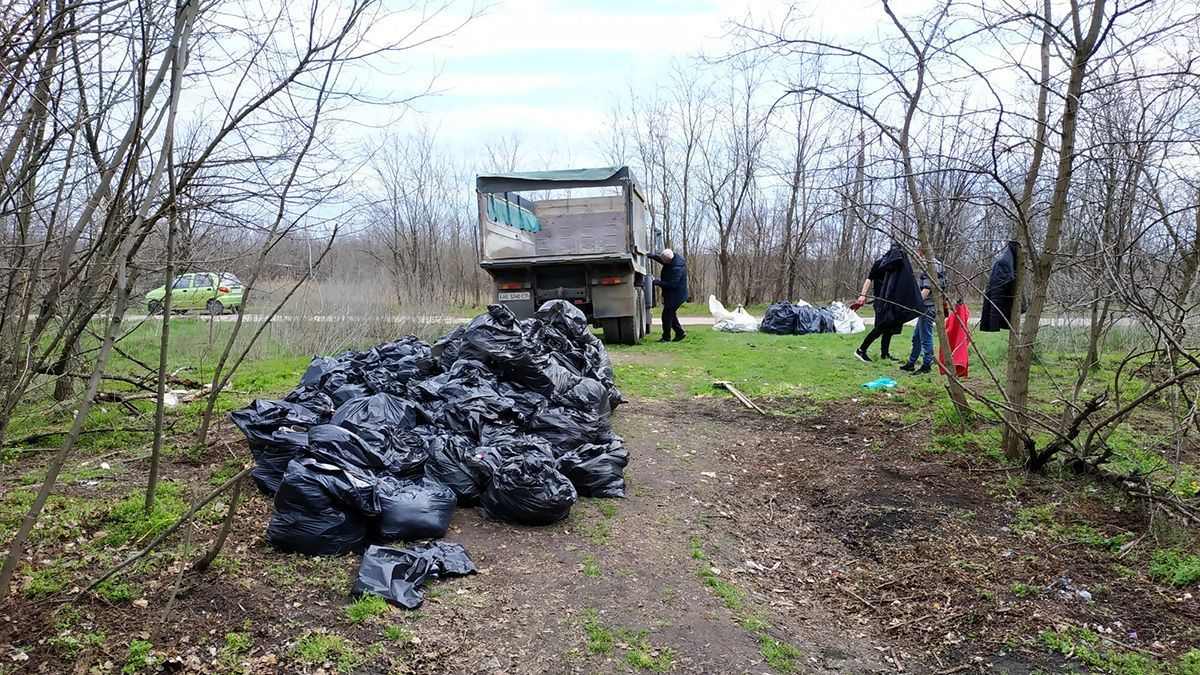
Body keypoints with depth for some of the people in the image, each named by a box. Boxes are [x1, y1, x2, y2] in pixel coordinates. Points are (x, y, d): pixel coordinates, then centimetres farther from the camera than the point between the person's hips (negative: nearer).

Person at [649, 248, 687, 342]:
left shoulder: (677, 268, -31)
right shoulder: (674, 256, -2)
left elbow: (672, 285, -28)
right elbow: (663, 262, 19)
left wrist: (659, 283, -26)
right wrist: (654, 256, 4)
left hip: (675, 296, -10)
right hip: (672, 295, 10)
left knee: (667, 315, -3)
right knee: (671, 314, 19)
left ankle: (666, 337, 7)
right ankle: (679, 333, 27)